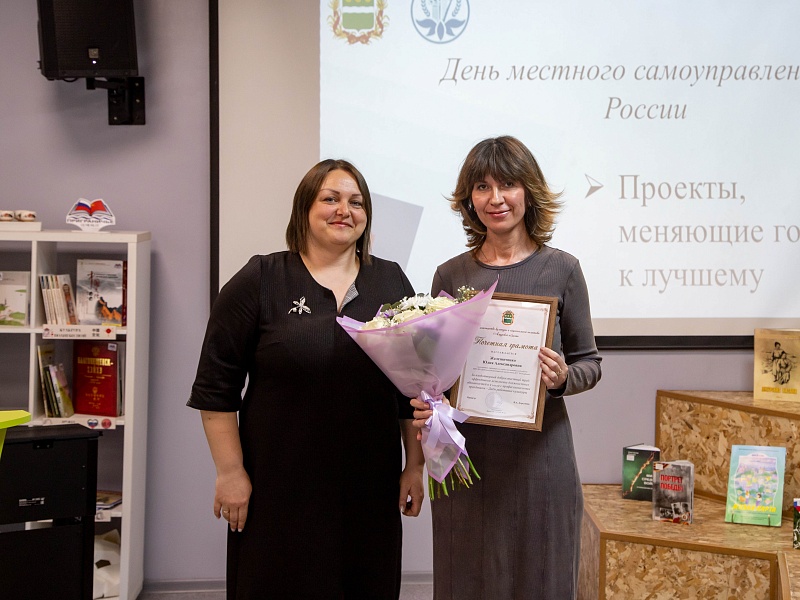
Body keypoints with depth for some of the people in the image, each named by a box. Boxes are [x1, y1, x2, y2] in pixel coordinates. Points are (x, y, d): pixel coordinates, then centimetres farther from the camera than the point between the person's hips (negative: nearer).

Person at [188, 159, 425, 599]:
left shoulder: (391, 282, 7)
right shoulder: (259, 282, -3)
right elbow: (216, 387, -4)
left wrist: (415, 466, 7)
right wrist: (230, 472, -7)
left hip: (371, 489, 3)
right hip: (281, 490, -3)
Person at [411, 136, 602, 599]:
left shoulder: (561, 270, -1)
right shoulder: (450, 275, 5)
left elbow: (590, 363, 4)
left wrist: (562, 378, -17)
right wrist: (423, 405, -8)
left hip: (538, 455, -2)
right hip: (464, 456, 2)